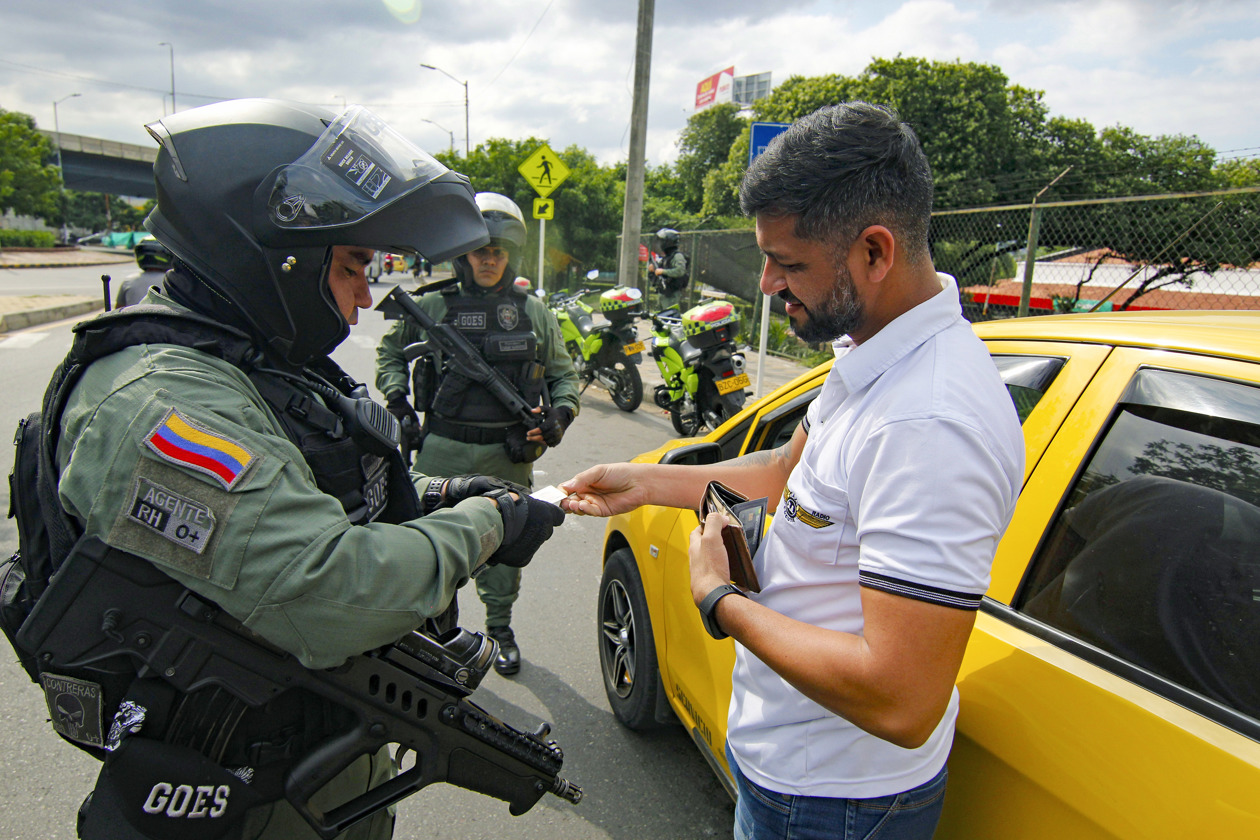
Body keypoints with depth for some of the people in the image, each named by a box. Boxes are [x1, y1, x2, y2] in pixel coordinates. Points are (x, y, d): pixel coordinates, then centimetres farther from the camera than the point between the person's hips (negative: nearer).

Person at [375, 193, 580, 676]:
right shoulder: (433, 306, 1)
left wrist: (562, 410, -3)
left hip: (508, 453, 1)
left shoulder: (534, 312, 5)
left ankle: (500, 627, 35)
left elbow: (563, 372, 15)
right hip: (443, 449, -1)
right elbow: (390, 352, 17)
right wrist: (397, 398, 3)